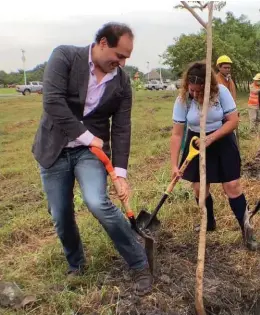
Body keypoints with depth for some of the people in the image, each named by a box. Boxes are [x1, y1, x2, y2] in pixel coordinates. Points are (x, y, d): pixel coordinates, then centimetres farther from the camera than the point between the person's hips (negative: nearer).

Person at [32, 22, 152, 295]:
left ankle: (139, 265, -5)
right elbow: (52, 101, -22)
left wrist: (121, 172, -11)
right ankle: (75, 265, 35)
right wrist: (86, 136, -21)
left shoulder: (122, 82, -3)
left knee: (98, 203, -23)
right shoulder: (64, 56, -11)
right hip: (54, 149, 0)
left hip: (91, 149, 0)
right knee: (61, 216, 7)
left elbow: (121, 129, -4)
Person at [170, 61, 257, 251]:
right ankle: (209, 223, 31)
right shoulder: (183, 100, -16)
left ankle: (246, 231, 8)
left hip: (222, 142, -1)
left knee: (233, 187, -4)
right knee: (199, 189, 5)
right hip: (197, 144, 2)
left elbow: (233, 120, -15)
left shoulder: (221, 92, -18)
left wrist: (211, 138, -26)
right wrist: (174, 165, -18)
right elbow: (177, 134, -14)